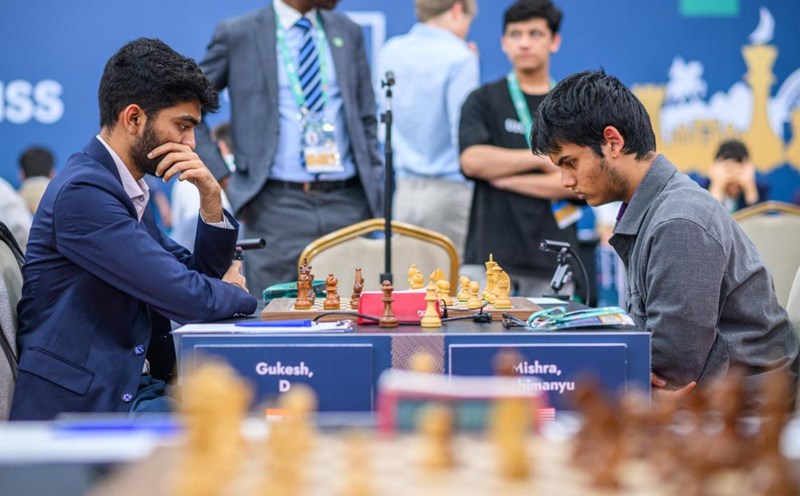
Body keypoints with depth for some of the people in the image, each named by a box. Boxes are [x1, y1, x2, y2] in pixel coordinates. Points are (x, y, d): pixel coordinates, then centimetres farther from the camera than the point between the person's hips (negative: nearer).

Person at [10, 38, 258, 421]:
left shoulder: (128, 189, 16)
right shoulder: (83, 191, -15)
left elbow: (202, 275, 20)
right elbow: (186, 298, -18)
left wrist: (210, 197, 5)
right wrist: (238, 293, 3)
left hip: (135, 386, 9)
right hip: (84, 404, -9)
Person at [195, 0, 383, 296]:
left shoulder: (348, 32, 13)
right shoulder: (238, 35, 1)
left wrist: (374, 189, 7)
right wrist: (223, 180, -2)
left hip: (348, 204, 3)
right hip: (278, 208, -3)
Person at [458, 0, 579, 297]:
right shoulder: (484, 101, 8)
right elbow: (473, 160, -8)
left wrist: (505, 179, -4)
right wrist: (541, 158, -5)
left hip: (552, 258, 1)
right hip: (490, 251, -1)